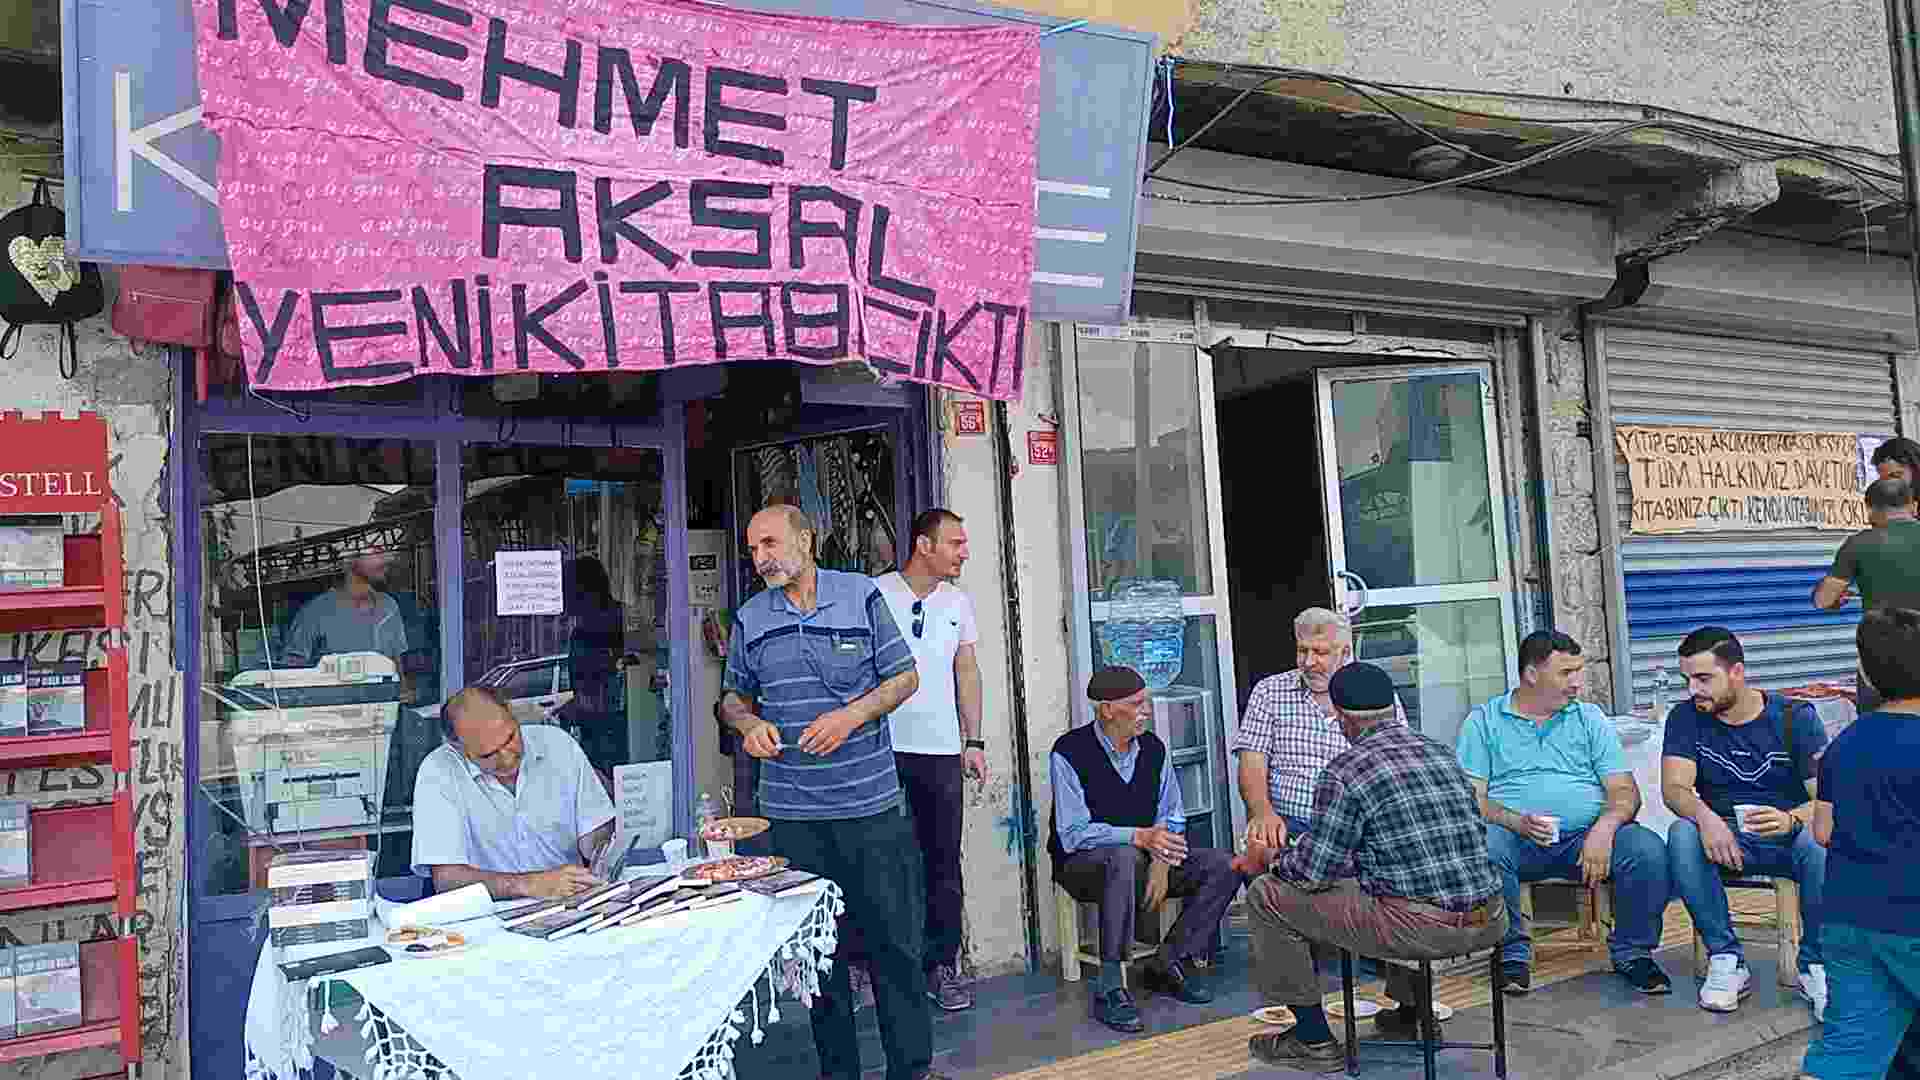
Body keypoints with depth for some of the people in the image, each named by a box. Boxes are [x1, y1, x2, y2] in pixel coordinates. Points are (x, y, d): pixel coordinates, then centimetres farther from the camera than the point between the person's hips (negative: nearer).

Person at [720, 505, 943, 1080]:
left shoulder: (862, 595, -1)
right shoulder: (749, 618, 7)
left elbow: (904, 677, 1)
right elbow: (733, 696, 17)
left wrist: (853, 715, -14)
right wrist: (747, 723, -6)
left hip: (871, 802, -2)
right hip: (792, 811, 2)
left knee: (894, 940, 3)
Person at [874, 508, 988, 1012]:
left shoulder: (958, 602, 10)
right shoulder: (874, 594, -5)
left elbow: (967, 673, 15)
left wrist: (973, 742, 10)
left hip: (941, 750, 4)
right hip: (882, 747, -4)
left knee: (944, 863, 8)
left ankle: (942, 966, 19)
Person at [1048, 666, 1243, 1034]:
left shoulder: (1153, 748, 3)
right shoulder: (1070, 752, -15)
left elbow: (1172, 817, 7)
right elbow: (1074, 834, -21)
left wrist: (1161, 861, -14)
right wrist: (1139, 837, -31)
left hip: (1143, 855, 6)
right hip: (1082, 863, -6)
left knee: (1223, 866, -12)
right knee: (1125, 859, -40)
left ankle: (1166, 964, -6)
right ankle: (1110, 988, -35)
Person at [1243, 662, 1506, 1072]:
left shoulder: (1344, 772, -10)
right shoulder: (1442, 753, 11)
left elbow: (1314, 873, -9)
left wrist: (1274, 861, 14)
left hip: (1422, 927, -7)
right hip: (1491, 923, 8)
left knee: (1266, 895, 5)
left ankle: (1313, 1040, 13)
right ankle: (1412, 1011, 43)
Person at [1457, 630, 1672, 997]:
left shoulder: (1590, 718, 16)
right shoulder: (1484, 720, 9)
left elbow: (1624, 791, 7)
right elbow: (1472, 798, -1)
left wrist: (1604, 828, -15)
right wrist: (1516, 821, -20)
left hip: (1587, 836, 2)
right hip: (1517, 839, -2)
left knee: (1649, 849, -25)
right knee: (1483, 849, -34)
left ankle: (1632, 952, -1)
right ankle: (1512, 951, -12)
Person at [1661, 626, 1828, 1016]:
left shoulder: (1796, 717, -4)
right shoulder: (1686, 718, 1)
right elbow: (1674, 788, -10)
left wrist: (1791, 820, -36)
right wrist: (1705, 817, -34)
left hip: (1789, 835, -1)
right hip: (1723, 839, 1)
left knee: (1821, 842, -35)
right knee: (1682, 833, -31)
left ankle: (1815, 964, -15)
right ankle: (1726, 957, -21)